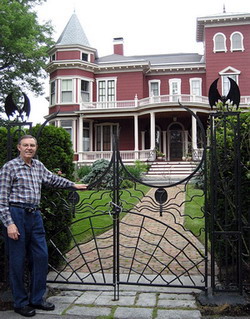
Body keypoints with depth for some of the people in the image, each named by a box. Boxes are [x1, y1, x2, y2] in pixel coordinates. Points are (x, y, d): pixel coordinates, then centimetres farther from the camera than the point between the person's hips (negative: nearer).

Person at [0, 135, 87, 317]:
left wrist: (73, 185, 36)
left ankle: (36, 299, 24)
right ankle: (20, 303, 18)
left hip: (35, 215, 7)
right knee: (18, 261, 2)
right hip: (16, 215, -7)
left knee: (41, 256, 9)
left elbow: (52, 179, 30)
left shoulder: (38, 166, 12)